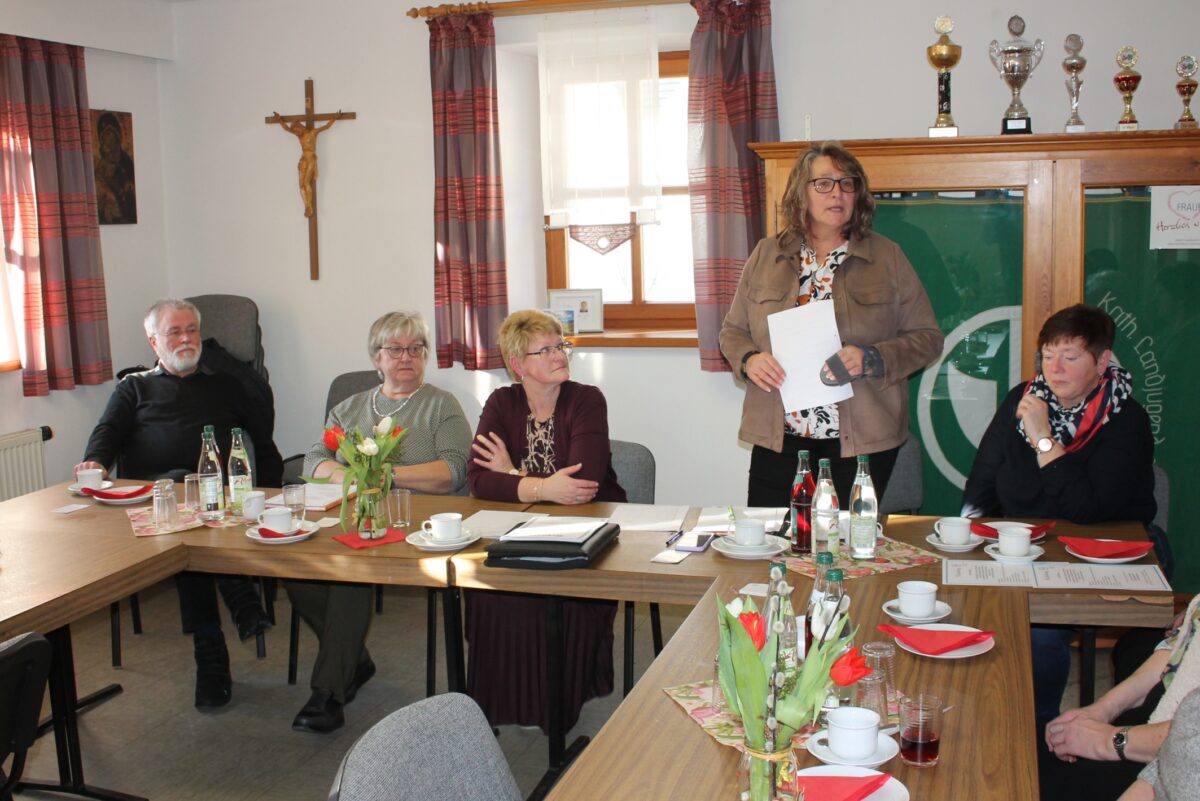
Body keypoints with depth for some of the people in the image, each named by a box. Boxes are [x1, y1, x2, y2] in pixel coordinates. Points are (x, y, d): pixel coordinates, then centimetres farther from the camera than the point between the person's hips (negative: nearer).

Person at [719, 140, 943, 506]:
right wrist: (748, 359, -8)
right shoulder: (765, 256, 8)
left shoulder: (887, 257, 3)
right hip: (778, 440, 1)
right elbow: (732, 331, 13)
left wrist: (871, 359, -15)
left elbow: (927, 337, 2)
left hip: (862, 442, -1)